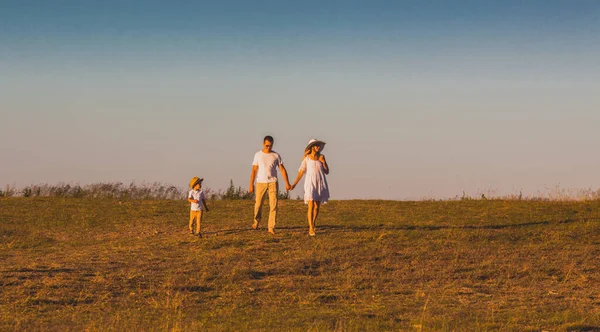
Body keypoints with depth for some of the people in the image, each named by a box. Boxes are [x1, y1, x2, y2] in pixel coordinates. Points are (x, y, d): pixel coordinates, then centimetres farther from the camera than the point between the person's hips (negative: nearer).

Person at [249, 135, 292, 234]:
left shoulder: (276, 155, 5)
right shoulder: (258, 155, 4)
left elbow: (282, 169, 4)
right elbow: (254, 171, 3)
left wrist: (287, 183, -5)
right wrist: (251, 185, -2)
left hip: (273, 182, 0)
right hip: (260, 182, 0)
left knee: (273, 205, -8)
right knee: (258, 204, 4)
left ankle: (271, 227, -5)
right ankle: (257, 220, 32)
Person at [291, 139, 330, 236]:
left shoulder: (321, 157, 5)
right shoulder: (306, 158, -2)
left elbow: (327, 172, 7)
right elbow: (301, 172, 0)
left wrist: (324, 162, -9)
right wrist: (294, 184, -8)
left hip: (320, 184, 3)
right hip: (310, 183, -3)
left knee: (317, 206, 12)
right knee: (311, 206, -13)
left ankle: (313, 222, 39)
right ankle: (311, 229, -13)